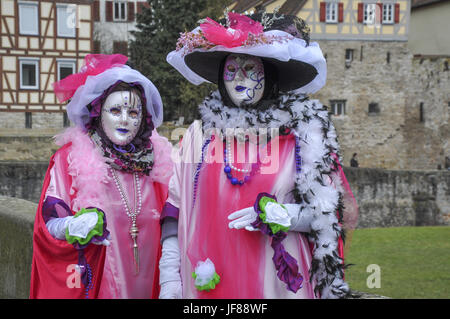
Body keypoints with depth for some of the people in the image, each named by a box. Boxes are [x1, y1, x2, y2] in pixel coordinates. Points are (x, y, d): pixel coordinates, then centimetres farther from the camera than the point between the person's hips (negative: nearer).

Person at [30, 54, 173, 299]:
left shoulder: (156, 158, 2)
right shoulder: (70, 157, -5)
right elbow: (48, 223, -6)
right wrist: (74, 227, -26)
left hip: (144, 285, 3)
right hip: (91, 285, -2)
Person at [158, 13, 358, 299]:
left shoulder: (303, 130, 1)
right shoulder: (200, 133, 7)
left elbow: (327, 211, 1)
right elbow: (176, 210, 5)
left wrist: (281, 215, -16)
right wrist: (169, 278, -1)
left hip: (279, 283, -1)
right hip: (207, 284, 2)